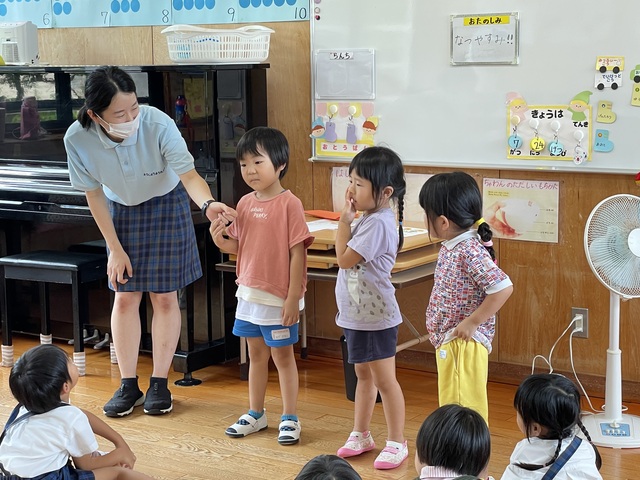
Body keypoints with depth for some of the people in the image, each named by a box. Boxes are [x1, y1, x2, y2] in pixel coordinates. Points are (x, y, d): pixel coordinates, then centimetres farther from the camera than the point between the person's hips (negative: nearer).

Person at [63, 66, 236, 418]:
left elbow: (189, 176, -32)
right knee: (125, 297, 3)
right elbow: (94, 195, -13)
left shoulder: (158, 124, -33)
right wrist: (115, 249, -10)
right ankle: (128, 385, 15)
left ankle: (160, 383, 13)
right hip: (120, 211, 2)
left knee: (164, 296, 1)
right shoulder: (78, 139, -26)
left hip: (166, 207, -1)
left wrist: (208, 204, -54)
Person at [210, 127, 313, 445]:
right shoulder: (245, 204, 4)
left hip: (278, 297, -6)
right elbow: (240, 246, 12)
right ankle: (256, 414, 30)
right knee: (256, 355, 18)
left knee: (282, 356, 6)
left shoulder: (289, 203, -15)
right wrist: (221, 240, -10)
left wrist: (293, 298, -17)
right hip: (248, 293, 6)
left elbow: (298, 254, -15)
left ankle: (289, 418, 18)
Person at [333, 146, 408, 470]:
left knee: (384, 380, 1)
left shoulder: (379, 224, -23)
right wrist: (348, 218, 6)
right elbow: (345, 254, 12)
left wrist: (345, 218, -14)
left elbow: (344, 258, -20)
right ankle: (360, 435, 32)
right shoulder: (368, 218, 7)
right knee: (363, 375, 20)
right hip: (357, 313, 10)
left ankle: (396, 443, 12)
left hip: (375, 317, -10)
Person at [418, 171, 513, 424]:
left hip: (464, 345, -10)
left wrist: (472, 322, -22)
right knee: (451, 406, 19)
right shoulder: (451, 247, 6)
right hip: (447, 342, 10)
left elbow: (503, 287, -28)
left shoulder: (470, 251, -22)